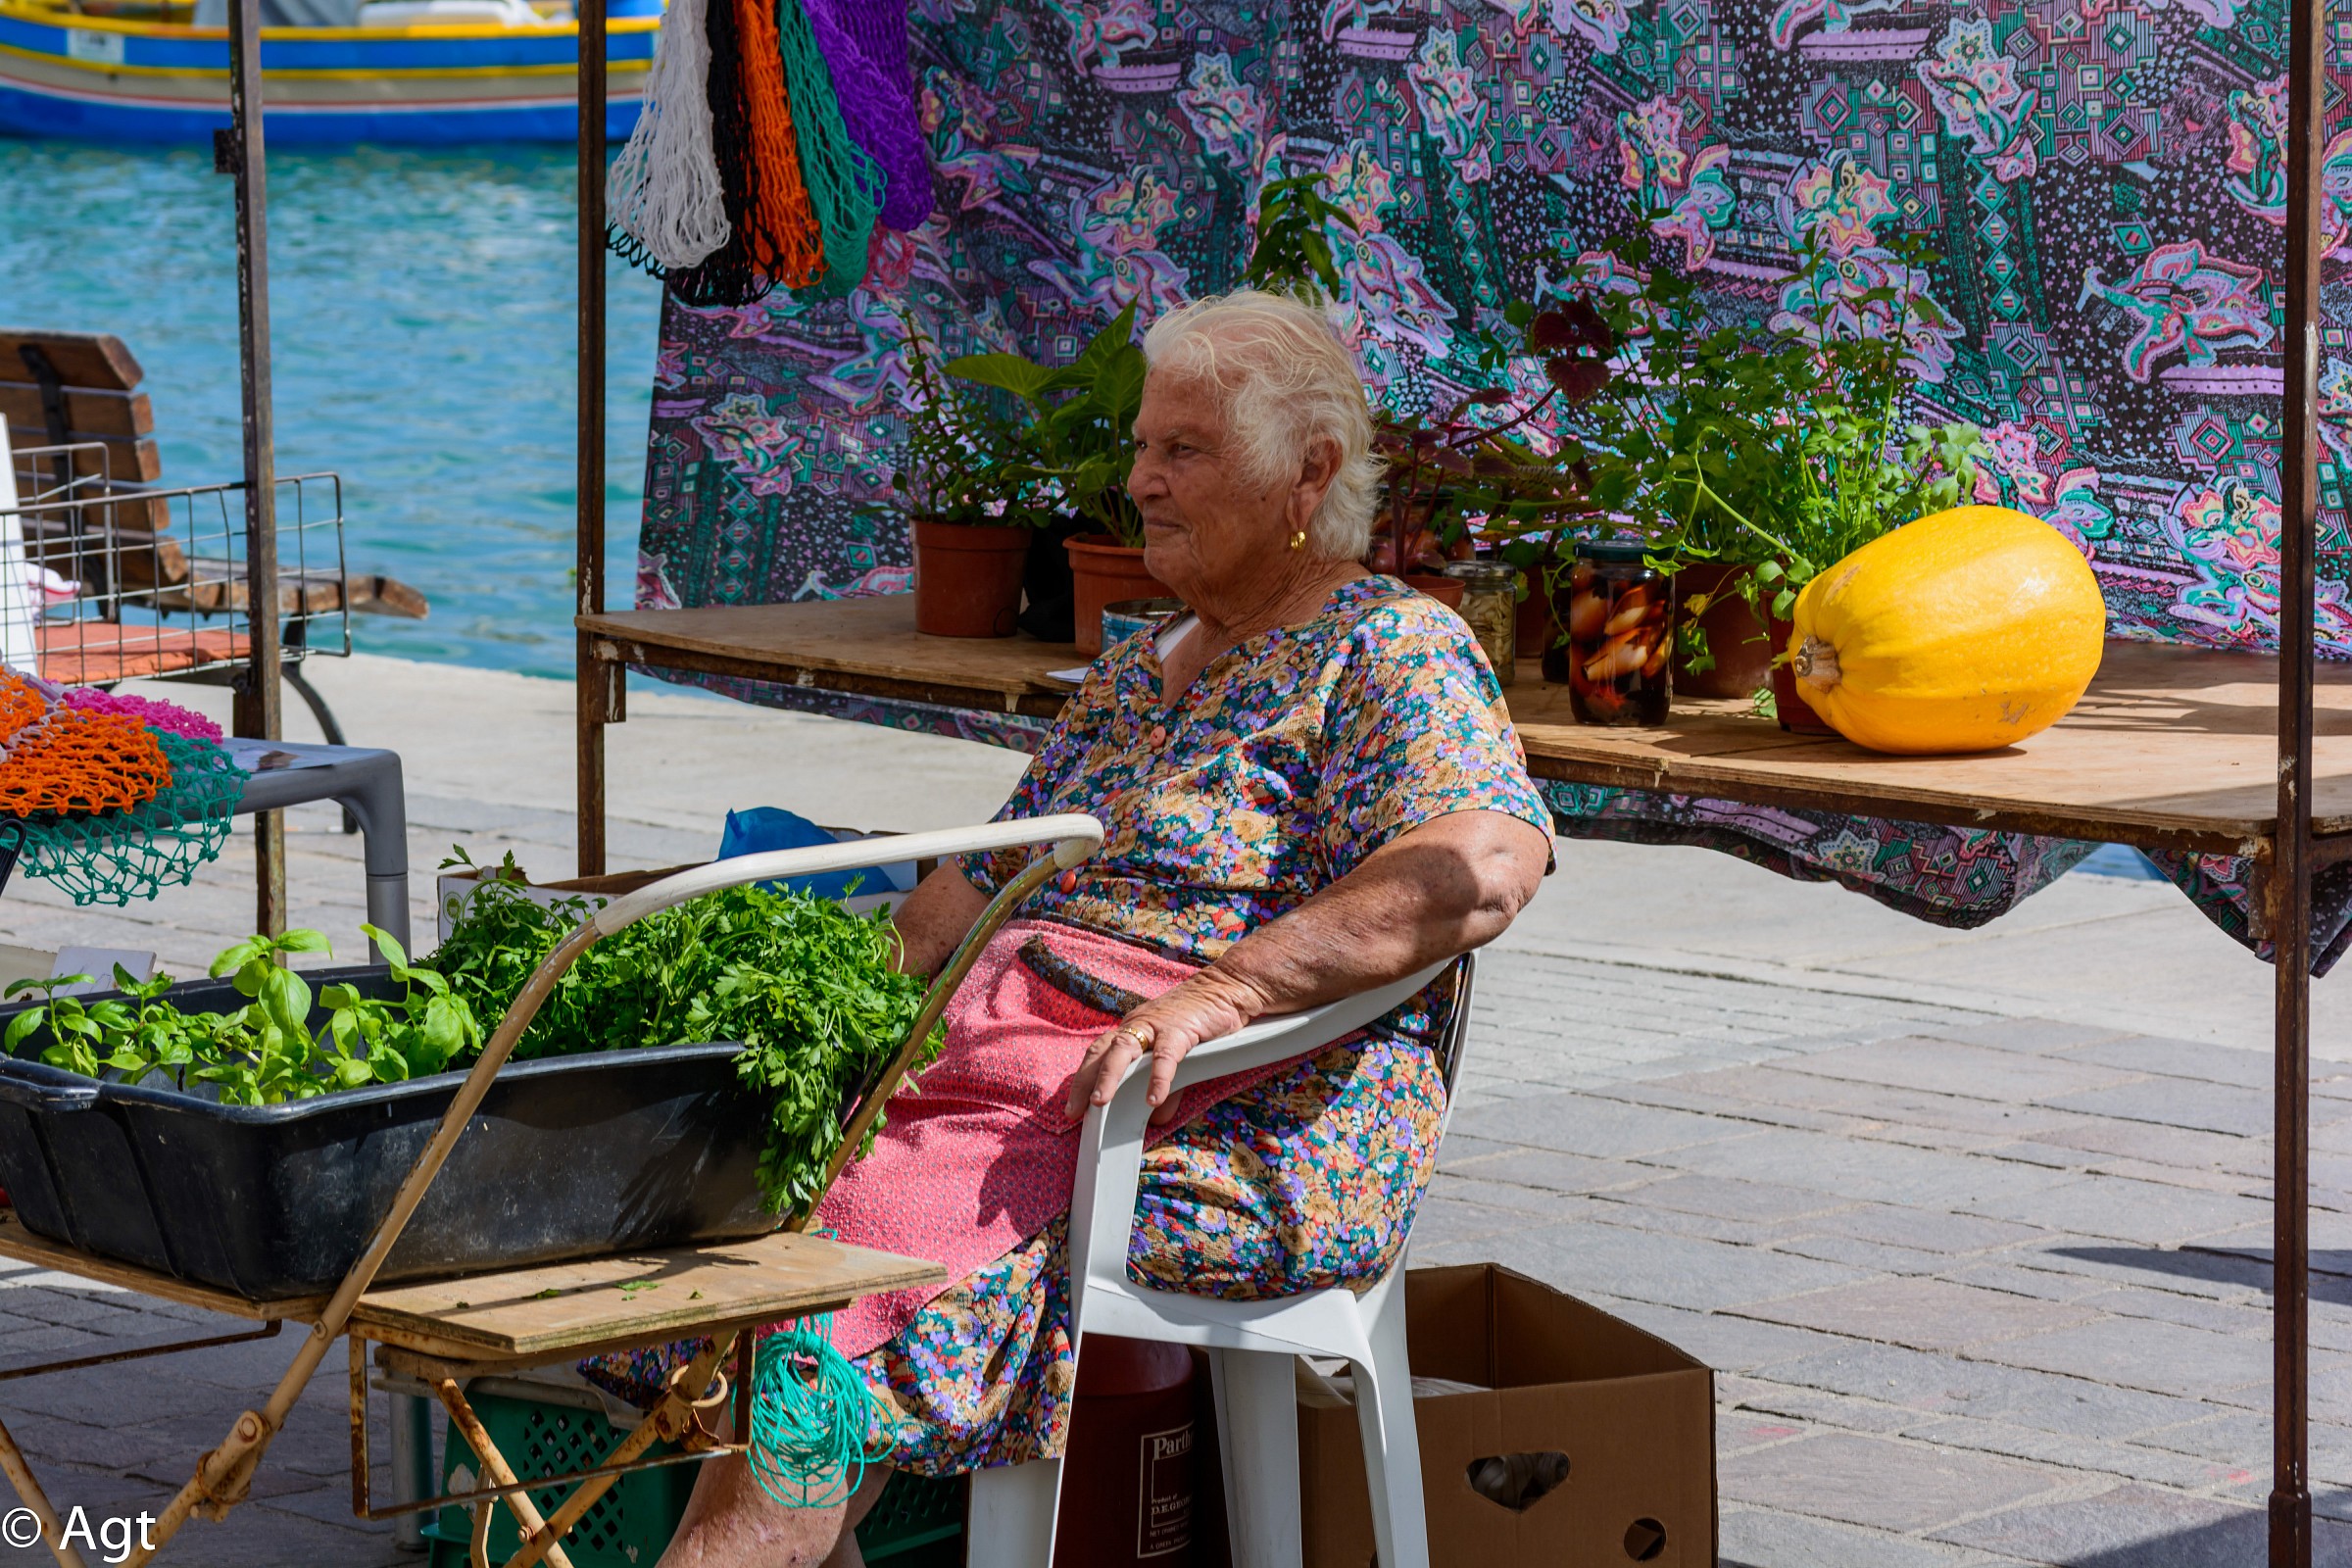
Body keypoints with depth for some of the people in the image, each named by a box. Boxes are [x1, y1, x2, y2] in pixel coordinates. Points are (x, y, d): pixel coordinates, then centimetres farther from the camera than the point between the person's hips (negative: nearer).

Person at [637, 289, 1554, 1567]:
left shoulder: (1392, 651, 0)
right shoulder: (1132, 676, 26)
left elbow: (1483, 862, -19)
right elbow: (988, 879, 27)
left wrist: (1222, 991, -27)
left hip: (1247, 1136, -8)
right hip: (1015, 1054, 8)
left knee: (869, 1242, -27)